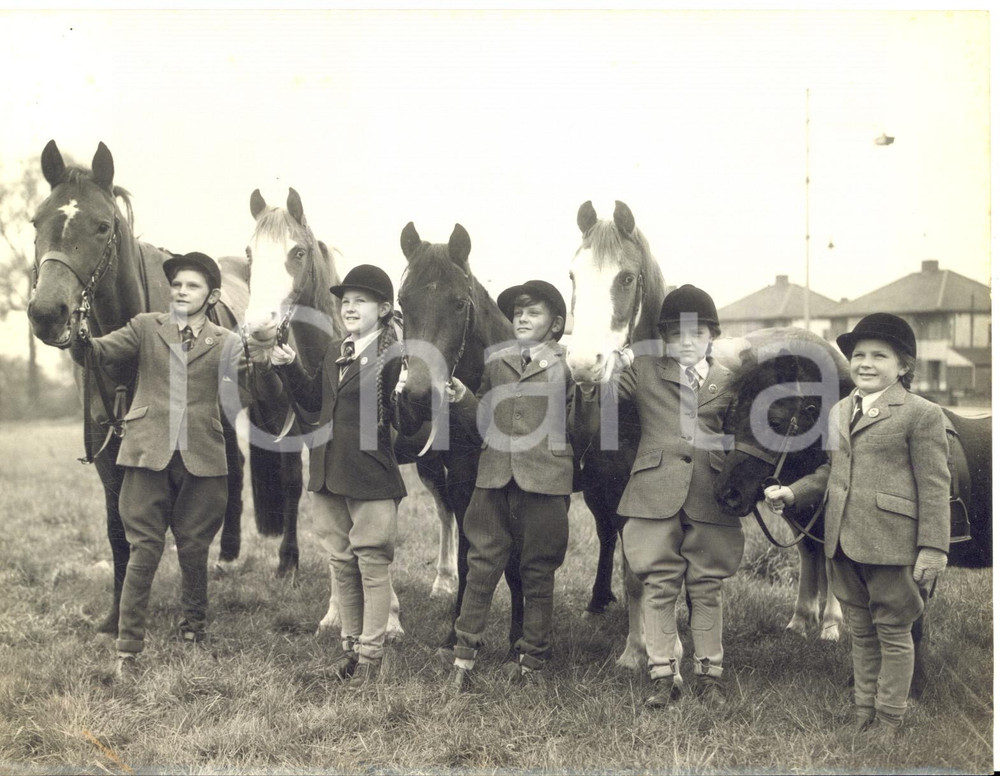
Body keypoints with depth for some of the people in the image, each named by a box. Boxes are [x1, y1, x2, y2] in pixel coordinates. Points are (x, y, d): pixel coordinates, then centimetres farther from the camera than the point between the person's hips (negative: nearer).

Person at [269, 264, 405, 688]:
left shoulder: (394, 357, -11)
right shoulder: (335, 352, 13)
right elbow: (313, 399, 21)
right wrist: (289, 366, 10)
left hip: (371, 475, -7)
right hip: (328, 474, 8)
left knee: (372, 565, 1)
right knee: (342, 563, 15)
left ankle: (370, 653, 10)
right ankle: (350, 645, 26)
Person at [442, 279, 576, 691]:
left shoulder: (566, 365, 2)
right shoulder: (496, 363, 14)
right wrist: (462, 399, 0)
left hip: (544, 481, -3)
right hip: (495, 476, 3)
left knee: (538, 572, 7)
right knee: (482, 566, 1)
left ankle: (532, 657, 18)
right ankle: (464, 655, 6)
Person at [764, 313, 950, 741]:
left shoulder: (921, 414, -6)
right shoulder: (839, 411, 14)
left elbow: (934, 486, -8)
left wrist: (933, 548, -12)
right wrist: (792, 492, 6)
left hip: (890, 544, -6)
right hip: (843, 543, 6)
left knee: (893, 634, 5)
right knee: (861, 633, 15)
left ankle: (889, 722, 16)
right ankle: (863, 716, 25)